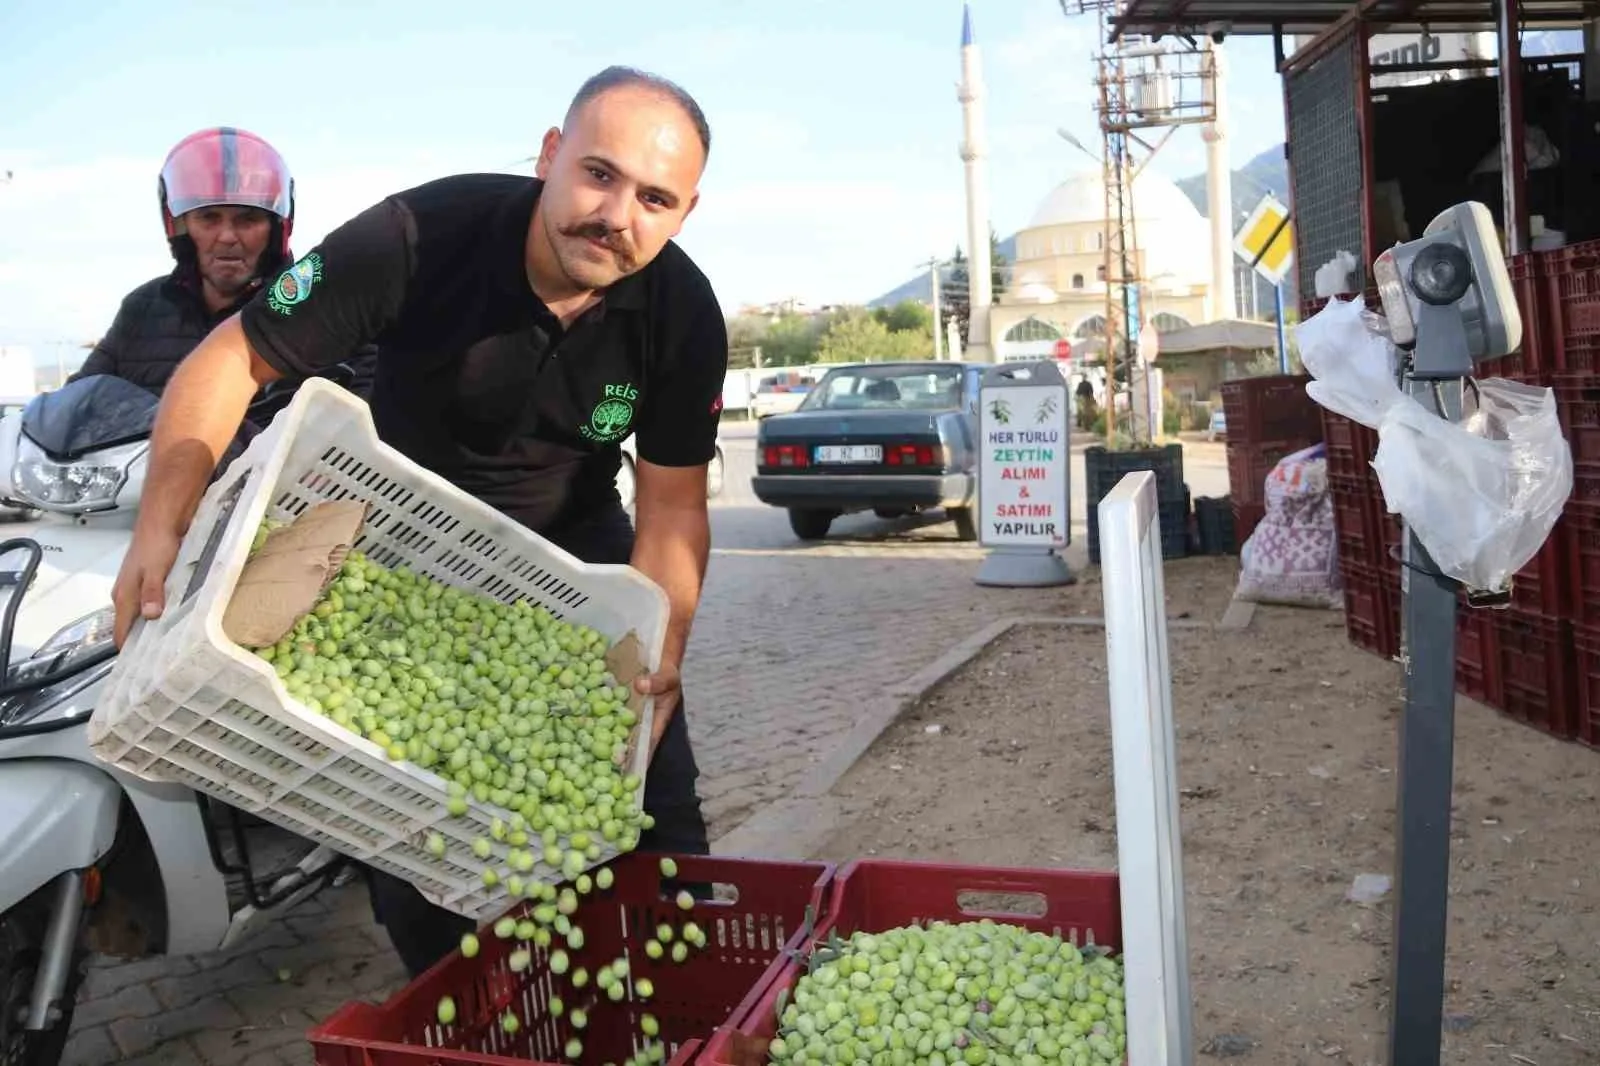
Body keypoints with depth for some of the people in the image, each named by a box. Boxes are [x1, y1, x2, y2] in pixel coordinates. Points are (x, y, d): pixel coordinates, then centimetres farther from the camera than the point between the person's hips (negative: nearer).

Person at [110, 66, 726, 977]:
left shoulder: (684, 315, -20)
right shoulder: (420, 235, -28)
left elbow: (671, 506, -14)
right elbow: (234, 359, -21)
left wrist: (658, 653, -28)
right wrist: (163, 525, -34)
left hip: (573, 541, 2)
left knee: (657, 815, 2)